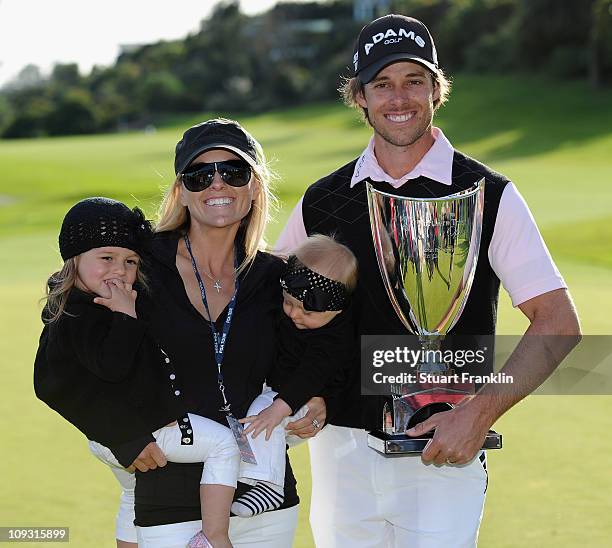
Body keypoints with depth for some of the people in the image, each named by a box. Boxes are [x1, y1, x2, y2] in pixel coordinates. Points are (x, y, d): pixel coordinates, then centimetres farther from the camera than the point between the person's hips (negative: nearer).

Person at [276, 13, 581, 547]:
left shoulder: (490, 197, -2)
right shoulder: (321, 202, 6)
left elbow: (558, 324, -6)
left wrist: (480, 414, -16)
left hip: (445, 453, -3)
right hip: (341, 449, 3)